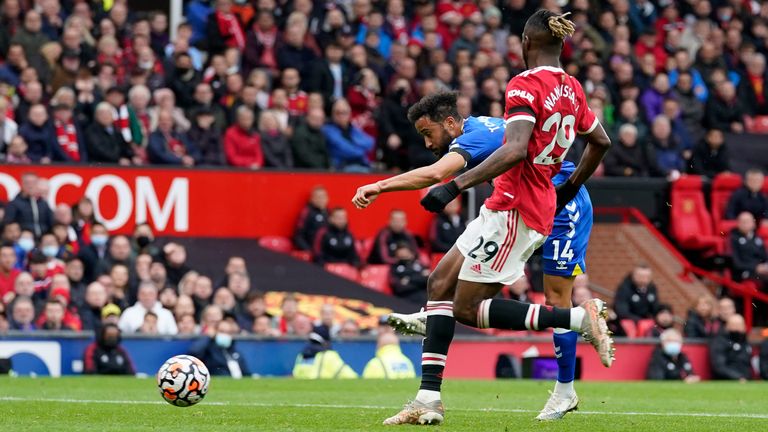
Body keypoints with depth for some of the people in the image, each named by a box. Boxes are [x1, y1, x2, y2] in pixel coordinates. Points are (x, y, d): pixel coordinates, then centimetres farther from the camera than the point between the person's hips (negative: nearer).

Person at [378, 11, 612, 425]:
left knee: (467, 309, -3)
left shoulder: (525, 85, -15)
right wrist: (571, 188, 36)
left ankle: (580, 317, -10)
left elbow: (515, 150, -29)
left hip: (513, 208, -9)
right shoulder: (572, 89, 11)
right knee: (441, 281, 11)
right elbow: (600, 141, 25)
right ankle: (428, 399, 5)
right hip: (542, 207, 9)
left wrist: (455, 185, -30)